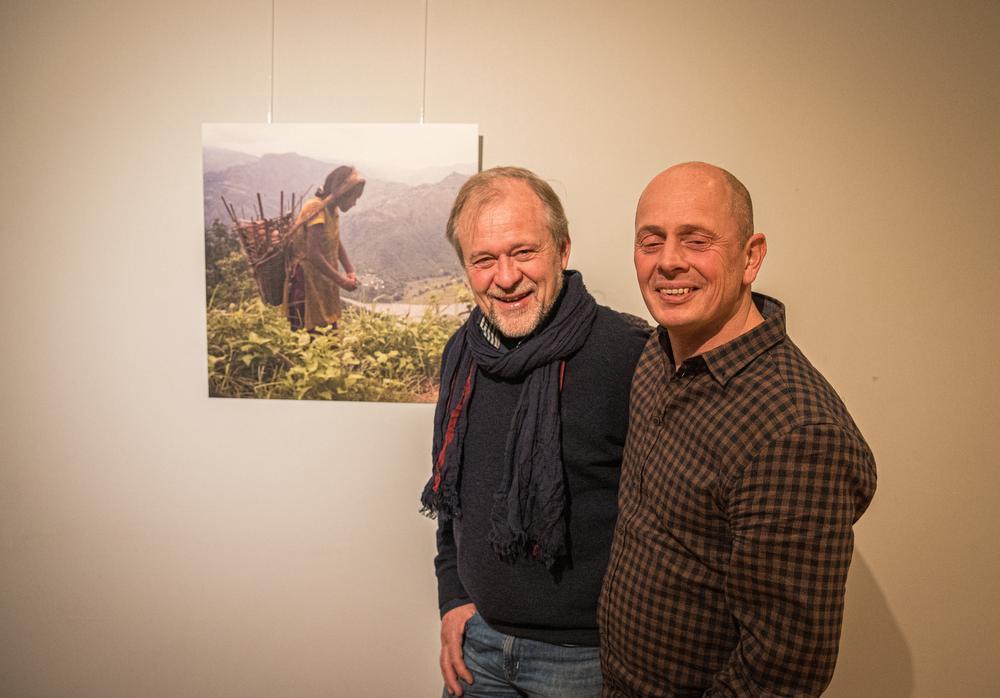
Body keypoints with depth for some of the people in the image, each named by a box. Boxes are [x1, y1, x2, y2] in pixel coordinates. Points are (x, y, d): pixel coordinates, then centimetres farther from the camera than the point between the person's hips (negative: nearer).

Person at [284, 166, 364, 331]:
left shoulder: (332, 209, 6)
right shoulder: (316, 209, -21)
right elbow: (313, 255, -28)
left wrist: (350, 271, 4)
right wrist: (341, 281, -24)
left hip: (324, 281, 9)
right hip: (306, 283, -9)